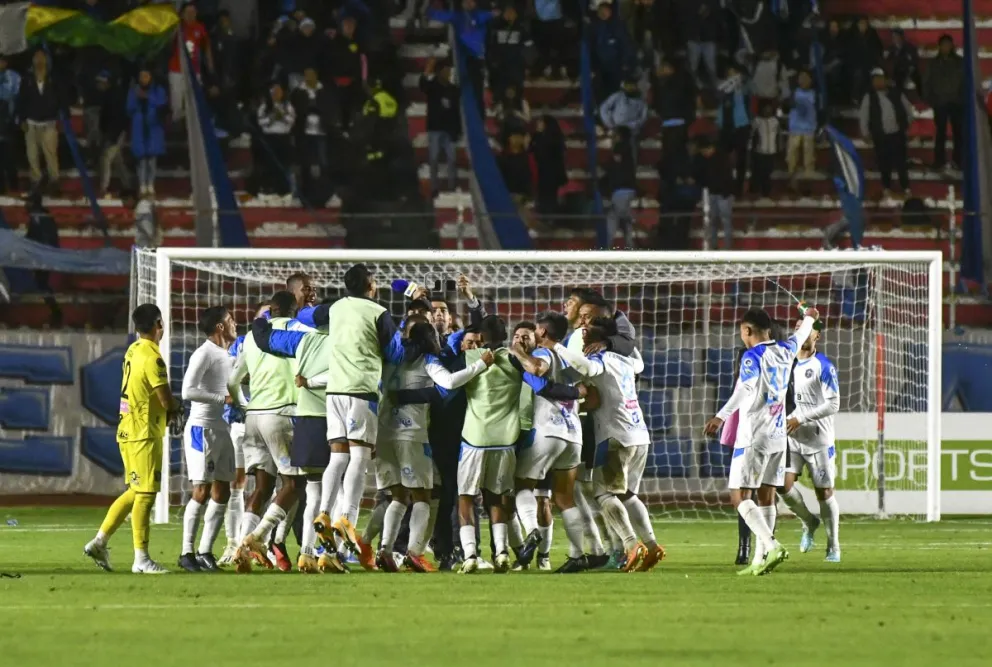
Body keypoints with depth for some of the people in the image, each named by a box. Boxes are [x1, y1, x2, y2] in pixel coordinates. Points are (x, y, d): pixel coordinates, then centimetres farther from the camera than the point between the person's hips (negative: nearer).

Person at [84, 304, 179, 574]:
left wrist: (168, 408, 7)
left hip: (129, 429, 9)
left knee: (136, 491, 16)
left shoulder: (133, 351, 12)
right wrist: (175, 407, 5)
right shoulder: (152, 357, -17)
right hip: (145, 433, -9)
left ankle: (100, 541, 14)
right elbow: (168, 402, -18)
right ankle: (141, 559, -5)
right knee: (145, 494, -6)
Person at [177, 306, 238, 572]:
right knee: (202, 491, -9)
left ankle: (205, 552, 11)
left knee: (222, 493, 6)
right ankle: (187, 553, -4)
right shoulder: (204, 354, -12)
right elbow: (187, 391, -21)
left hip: (221, 428, 9)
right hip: (201, 428, -9)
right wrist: (223, 399, -20)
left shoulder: (229, 354, 15)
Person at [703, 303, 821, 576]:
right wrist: (808, 318, 56)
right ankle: (760, 560, 10)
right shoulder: (785, 351, 9)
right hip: (778, 436, 7)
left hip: (753, 438, -7)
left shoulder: (753, 356, -12)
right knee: (766, 497, 10)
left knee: (741, 497, -7)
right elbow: (799, 337, 33)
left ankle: (772, 546, -24)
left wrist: (721, 417, -40)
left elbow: (744, 388, -30)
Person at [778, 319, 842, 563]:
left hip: (818, 439, -4)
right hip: (791, 438, 4)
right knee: (784, 484, -12)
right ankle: (809, 522, 15)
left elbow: (833, 405, -13)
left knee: (824, 491, 0)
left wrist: (800, 419, -18)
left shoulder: (824, 366, -8)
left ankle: (834, 546, 14)